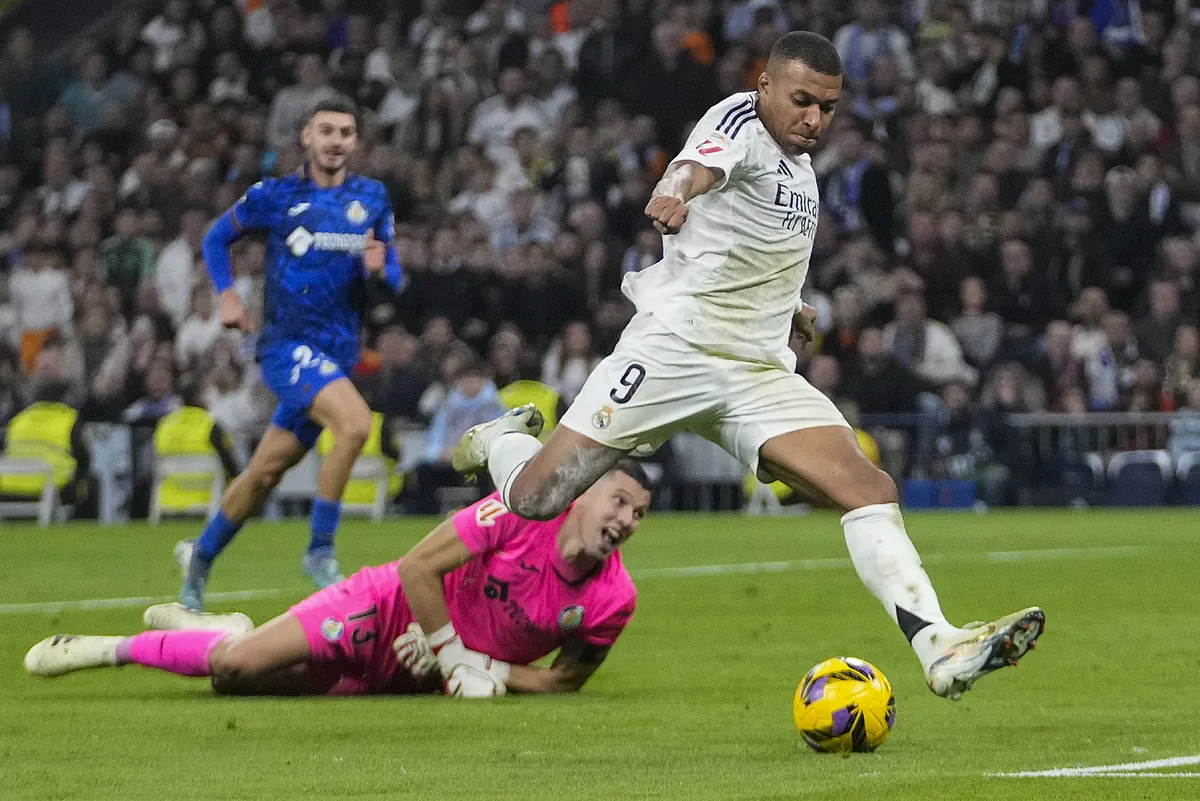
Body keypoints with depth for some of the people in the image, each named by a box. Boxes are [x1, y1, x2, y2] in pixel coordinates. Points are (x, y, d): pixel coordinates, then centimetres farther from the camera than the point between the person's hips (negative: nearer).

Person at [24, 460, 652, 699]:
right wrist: (453, 654, -18)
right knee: (238, 666, -16)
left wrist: (485, 671, -17)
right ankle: (114, 648, 9)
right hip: (390, 608, -3)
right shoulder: (524, 510, -23)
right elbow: (418, 567, -19)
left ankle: (222, 634, 28)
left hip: (423, 675, 3)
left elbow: (563, 681, -1)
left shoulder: (612, 600, -14)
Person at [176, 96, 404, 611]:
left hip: (337, 350, 5)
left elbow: (393, 277, 12)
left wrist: (380, 269, -12)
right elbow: (216, 238, 12)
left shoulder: (372, 199, 8)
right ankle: (320, 550, -18)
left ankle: (200, 556, 31)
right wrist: (227, 296, -3)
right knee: (355, 422, -29)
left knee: (266, 473, 10)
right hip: (286, 341, -5)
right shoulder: (275, 196, -1)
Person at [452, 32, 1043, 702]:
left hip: (763, 373, 7)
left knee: (869, 488, -13)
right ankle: (502, 441, 28)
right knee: (535, 498, -9)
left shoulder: (800, 163, 16)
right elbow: (701, 166, -36)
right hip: (674, 345, -7)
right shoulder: (740, 122, -9)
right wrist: (673, 195, -58)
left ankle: (940, 648, -20)